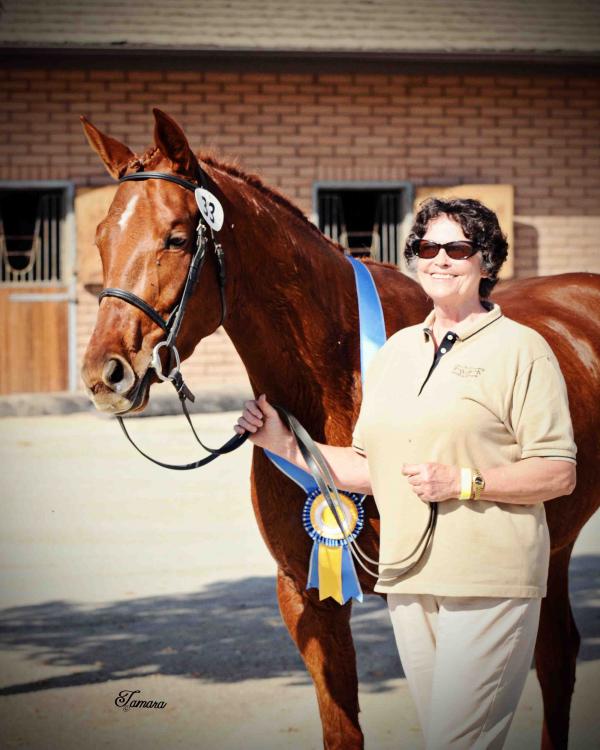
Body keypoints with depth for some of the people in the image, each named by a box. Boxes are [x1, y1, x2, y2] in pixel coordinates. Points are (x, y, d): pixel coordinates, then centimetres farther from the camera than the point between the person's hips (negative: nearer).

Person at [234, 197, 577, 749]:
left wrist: (463, 482, -19)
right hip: (408, 578, 6)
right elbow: (371, 471, 17)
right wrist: (285, 444, 8)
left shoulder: (520, 348, -4)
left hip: (489, 580, -6)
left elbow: (559, 474, -9)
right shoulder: (396, 349, 15)